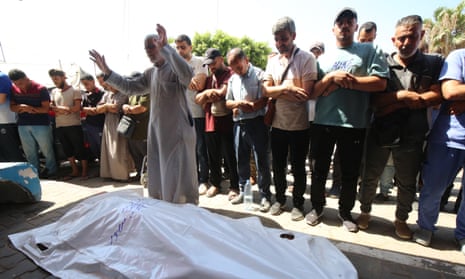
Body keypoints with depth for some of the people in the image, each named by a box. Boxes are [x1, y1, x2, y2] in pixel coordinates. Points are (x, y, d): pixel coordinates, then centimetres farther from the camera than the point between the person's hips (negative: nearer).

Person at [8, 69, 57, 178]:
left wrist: (30, 108, -20)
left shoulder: (41, 89, -8)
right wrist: (20, 107, -13)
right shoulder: (13, 89, 5)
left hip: (41, 124, -4)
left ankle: (51, 171, 16)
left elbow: (46, 108, -9)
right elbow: (12, 107, 8)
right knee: (29, 151, 10)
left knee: (47, 150, 2)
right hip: (22, 125, 5)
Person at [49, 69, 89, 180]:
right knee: (67, 150, 11)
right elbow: (50, 107, 11)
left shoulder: (74, 91, -1)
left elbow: (77, 108, -10)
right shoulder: (54, 92, 15)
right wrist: (64, 109, -8)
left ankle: (85, 171, 9)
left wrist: (58, 109, -5)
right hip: (59, 127, 6)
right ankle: (75, 171, 21)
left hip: (74, 125, -6)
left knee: (80, 148, -1)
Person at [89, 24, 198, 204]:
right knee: (157, 179, 15)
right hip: (156, 131, 8)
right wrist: (106, 71, 11)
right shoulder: (150, 73, 14)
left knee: (179, 178, -3)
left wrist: (166, 47, -34)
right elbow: (129, 87, 19)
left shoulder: (175, 68, -9)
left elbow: (187, 75, -32)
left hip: (178, 132, -8)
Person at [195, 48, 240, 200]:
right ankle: (215, 184, 31)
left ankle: (235, 187, 17)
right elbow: (198, 100, 12)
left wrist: (208, 92, -2)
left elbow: (223, 93, -18)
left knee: (230, 157, 2)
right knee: (213, 156, 15)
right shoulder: (208, 78, 18)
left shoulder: (231, 74, -4)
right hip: (210, 123, 6)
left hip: (227, 123, -6)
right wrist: (205, 94, -8)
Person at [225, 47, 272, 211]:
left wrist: (246, 107, -17)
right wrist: (237, 103, -5)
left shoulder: (259, 75, -5)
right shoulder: (232, 79, 15)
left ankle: (265, 196, 13)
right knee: (241, 160, 13)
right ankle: (243, 191, 29)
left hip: (256, 122, -6)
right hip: (239, 124, 6)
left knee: (261, 161, 0)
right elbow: (228, 102, 16)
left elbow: (265, 100, -13)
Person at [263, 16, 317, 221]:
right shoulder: (272, 60, 7)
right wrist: (287, 88, -17)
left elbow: (306, 93, -17)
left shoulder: (306, 58, -8)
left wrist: (278, 91, -10)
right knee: (278, 165, 15)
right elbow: (266, 91, -2)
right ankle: (280, 199, 34)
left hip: (299, 125, -4)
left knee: (298, 166, 9)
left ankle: (298, 203, 29)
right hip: (277, 123, 5)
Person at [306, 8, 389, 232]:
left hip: (355, 125, -1)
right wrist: (332, 76, -13)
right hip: (323, 122, 2)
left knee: (350, 173, 10)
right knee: (320, 169, 12)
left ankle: (346, 211, 31)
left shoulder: (370, 51, 6)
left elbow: (380, 83, -9)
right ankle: (317, 207, 31)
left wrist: (344, 81, -12)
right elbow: (312, 92, 2)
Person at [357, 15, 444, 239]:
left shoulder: (434, 64, 5)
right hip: (379, 133, -1)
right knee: (370, 177, 10)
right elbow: (374, 101, -7)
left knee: (407, 183, 13)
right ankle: (365, 211, 31)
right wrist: (403, 96, -19)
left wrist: (392, 104, -15)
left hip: (412, 135, 1)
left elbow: (437, 96, -8)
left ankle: (401, 219, 34)